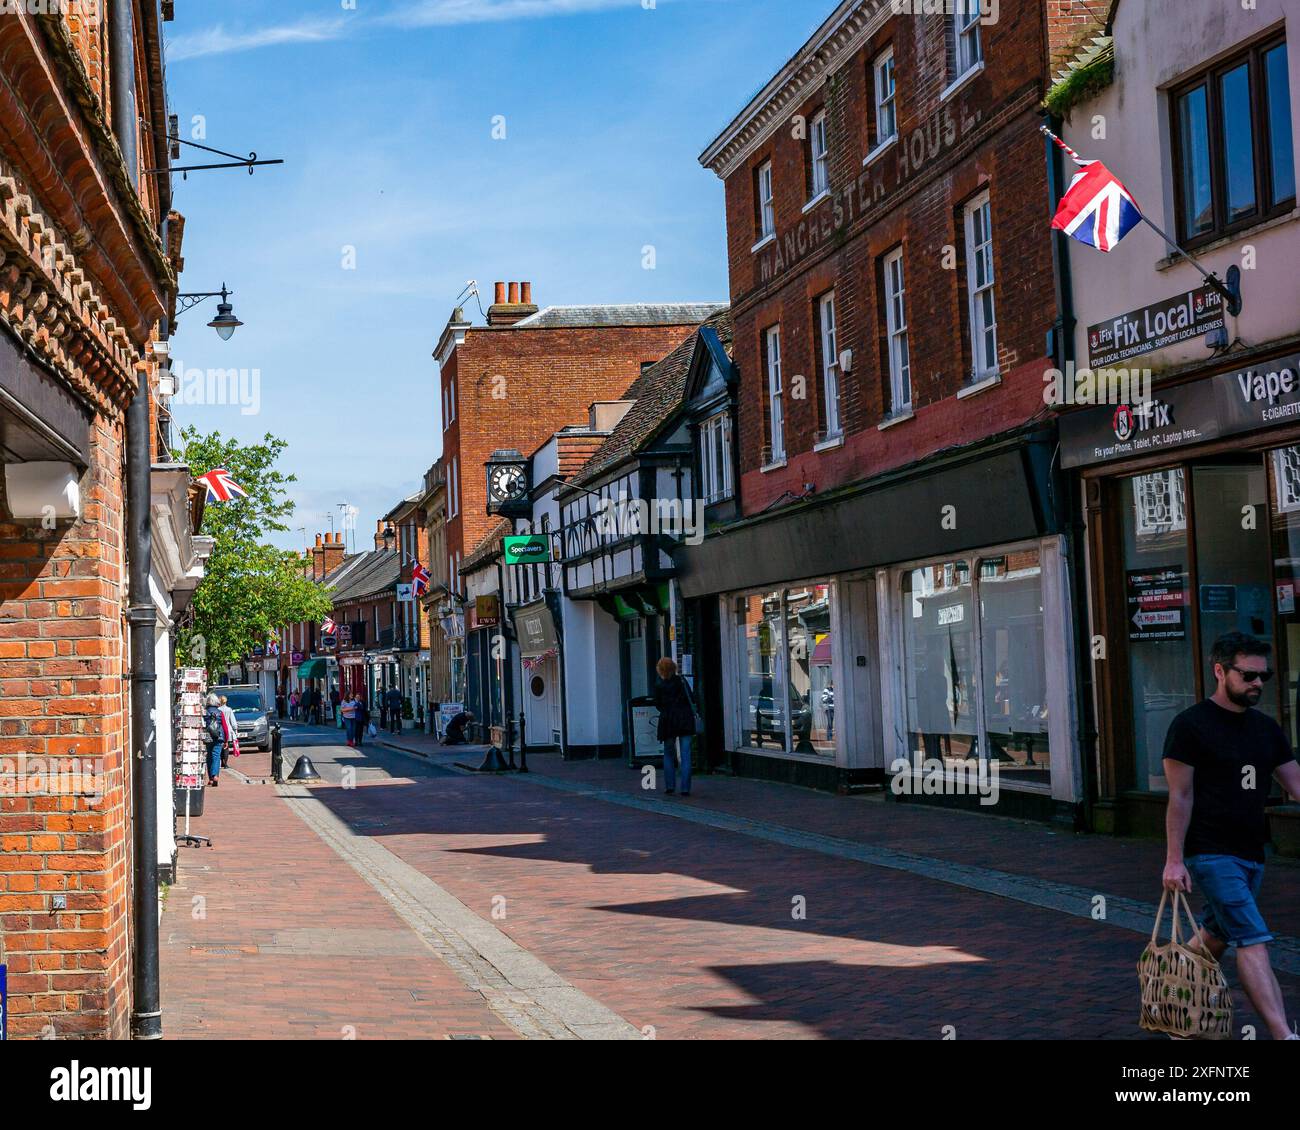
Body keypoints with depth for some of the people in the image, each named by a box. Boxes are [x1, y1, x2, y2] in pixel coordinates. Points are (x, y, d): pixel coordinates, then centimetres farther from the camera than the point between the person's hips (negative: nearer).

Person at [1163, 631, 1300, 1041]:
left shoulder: (1267, 729, 12)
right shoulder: (1191, 725, -8)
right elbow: (1180, 797, -9)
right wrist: (1174, 860, -12)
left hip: (1251, 853, 7)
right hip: (1211, 853, -7)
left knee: (1215, 936, 15)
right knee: (1253, 941, -15)